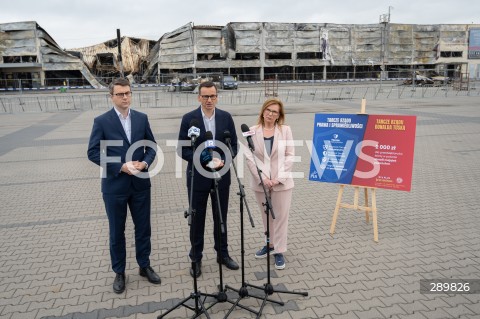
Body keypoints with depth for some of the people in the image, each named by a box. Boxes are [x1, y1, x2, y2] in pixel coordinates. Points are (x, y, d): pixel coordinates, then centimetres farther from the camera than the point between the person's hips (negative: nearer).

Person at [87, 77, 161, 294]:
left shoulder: (142, 118, 3)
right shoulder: (101, 121, -7)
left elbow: (152, 146, 8)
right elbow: (93, 152, -8)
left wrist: (145, 163, -12)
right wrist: (120, 166, -18)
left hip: (140, 183, 3)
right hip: (114, 185, -3)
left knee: (143, 227, 13)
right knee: (116, 231, 11)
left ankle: (144, 266, 33)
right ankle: (119, 272, 29)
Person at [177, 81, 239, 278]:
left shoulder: (226, 117, 1)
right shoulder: (189, 119, -6)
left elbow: (234, 145, 3)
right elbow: (182, 149, -6)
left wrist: (223, 161, -15)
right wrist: (201, 158, -20)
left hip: (221, 176, 2)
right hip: (198, 177, -2)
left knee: (221, 217, 15)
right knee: (197, 219, 9)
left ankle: (223, 254, 32)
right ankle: (196, 258, 26)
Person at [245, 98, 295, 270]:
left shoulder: (285, 130, -1)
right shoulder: (252, 131, -1)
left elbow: (290, 155, -3)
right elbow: (250, 157, -4)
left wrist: (279, 178, -12)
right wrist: (262, 178, -13)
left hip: (282, 182, -1)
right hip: (261, 182, 1)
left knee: (281, 216, 5)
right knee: (266, 215, 16)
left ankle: (279, 251, 17)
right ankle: (270, 244, 35)